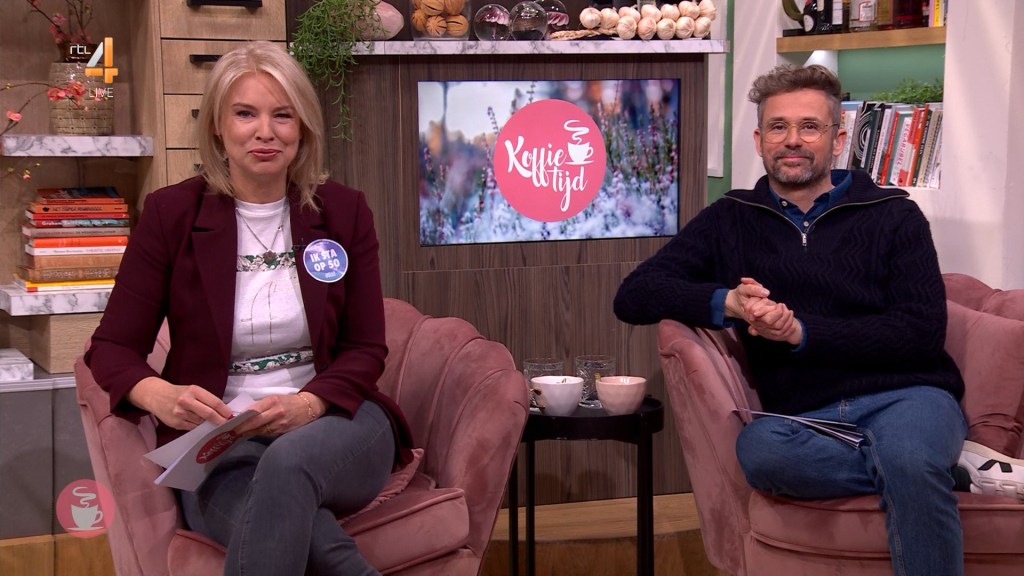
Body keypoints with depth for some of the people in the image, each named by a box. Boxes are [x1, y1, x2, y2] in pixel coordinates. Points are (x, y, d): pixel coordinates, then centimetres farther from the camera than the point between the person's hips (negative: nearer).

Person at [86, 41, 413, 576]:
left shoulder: (343, 210, 7)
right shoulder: (171, 212, 3)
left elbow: (366, 349, 7)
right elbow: (112, 346, 4)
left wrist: (308, 405, -15)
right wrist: (161, 397, -20)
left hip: (332, 422, 1)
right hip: (219, 446, -1)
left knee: (290, 458, -39)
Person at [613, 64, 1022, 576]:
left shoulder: (892, 215, 9)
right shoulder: (730, 220, 16)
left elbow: (922, 332, -2)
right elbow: (633, 297, 8)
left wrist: (801, 332, -12)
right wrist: (725, 302, -11)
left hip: (905, 395, -2)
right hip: (803, 416, 3)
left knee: (912, 461, -38)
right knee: (757, 448, -34)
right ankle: (929, 473, -20)